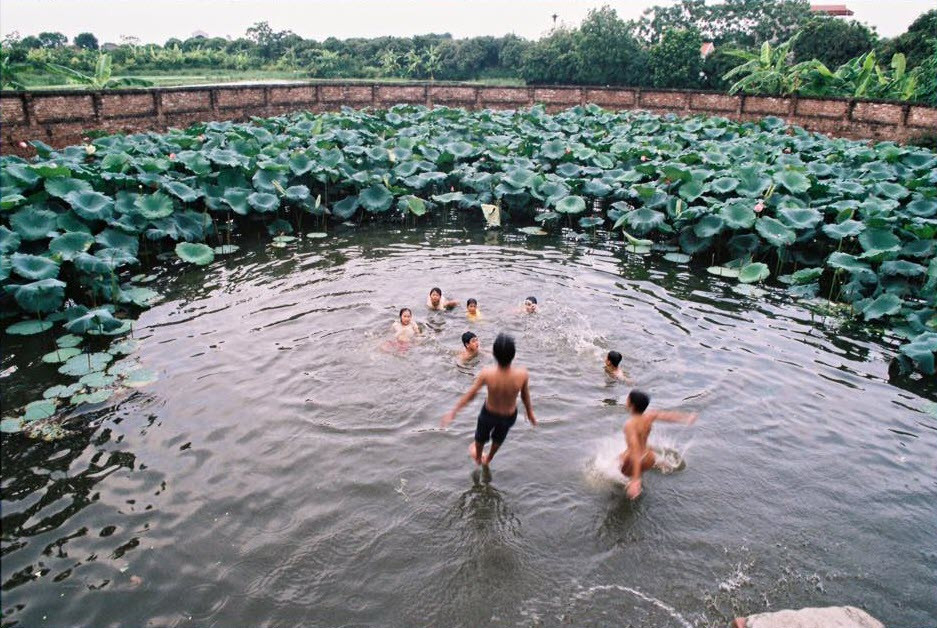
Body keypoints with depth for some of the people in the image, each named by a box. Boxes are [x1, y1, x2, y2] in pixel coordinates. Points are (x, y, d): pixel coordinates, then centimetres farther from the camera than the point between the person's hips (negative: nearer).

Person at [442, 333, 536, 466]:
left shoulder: (487, 374, -35)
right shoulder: (522, 374, -33)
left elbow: (469, 395, -23)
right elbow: (525, 396, -14)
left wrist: (453, 411, -8)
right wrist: (530, 412, 6)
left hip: (489, 413, -1)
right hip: (509, 416, 1)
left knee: (481, 436, 33)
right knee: (498, 437, 34)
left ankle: (478, 458, 62)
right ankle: (488, 459, 62)